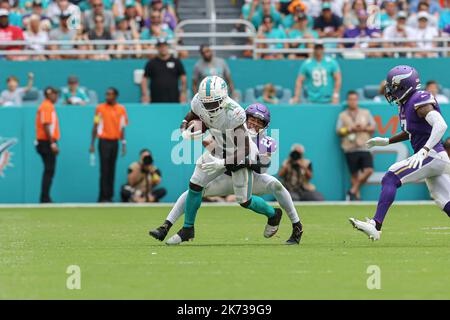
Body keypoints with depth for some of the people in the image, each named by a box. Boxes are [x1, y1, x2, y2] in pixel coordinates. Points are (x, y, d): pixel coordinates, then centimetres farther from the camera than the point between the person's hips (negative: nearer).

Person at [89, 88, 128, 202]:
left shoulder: (121, 109, 6)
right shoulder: (100, 108, 1)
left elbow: (122, 128, 10)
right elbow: (95, 127, 3)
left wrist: (124, 144, 5)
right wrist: (92, 144, -1)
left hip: (115, 142, 3)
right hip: (104, 141, -3)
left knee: (112, 170, 4)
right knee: (104, 170, -7)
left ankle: (109, 196, 8)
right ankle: (103, 197, -6)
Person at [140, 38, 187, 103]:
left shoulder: (176, 62, 10)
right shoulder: (151, 63, 9)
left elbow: (183, 79, 11)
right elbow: (144, 80, 9)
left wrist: (183, 93, 1)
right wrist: (145, 95, -2)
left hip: (173, 100, 0)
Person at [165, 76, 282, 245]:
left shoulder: (234, 114, -37)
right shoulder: (198, 103, -21)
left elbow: (243, 152, -34)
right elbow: (188, 119, 0)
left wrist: (221, 163, -45)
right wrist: (185, 132, -23)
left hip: (241, 155, -5)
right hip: (219, 150, 5)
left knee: (244, 201, 3)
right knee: (195, 185, -2)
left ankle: (273, 214, 32)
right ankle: (187, 229, 14)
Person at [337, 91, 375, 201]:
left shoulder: (366, 113, 14)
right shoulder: (343, 115, 9)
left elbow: (373, 127, 11)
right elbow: (339, 131, 2)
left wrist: (364, 128, -7)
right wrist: (351, 129, -11)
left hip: (365, 147, 1)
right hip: (351, 149, -1)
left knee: (369, 170, -14)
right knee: (354, 174, -1)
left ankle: (353, 191, -2)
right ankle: (357, 196, 6)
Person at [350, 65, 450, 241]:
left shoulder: (420, 102, -14)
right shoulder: (406, 104, 15)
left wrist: (424, 151, -34)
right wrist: (386, 141, 24)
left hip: (432, 156, -10)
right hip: (436, 160, 10)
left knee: (390, 179, -15)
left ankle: (375, 225, -22)